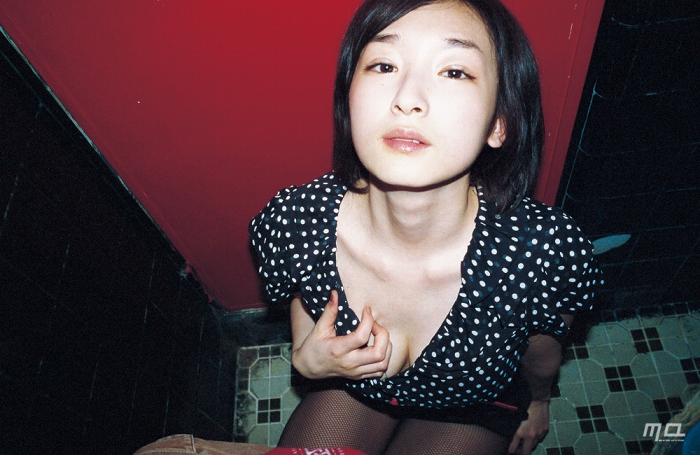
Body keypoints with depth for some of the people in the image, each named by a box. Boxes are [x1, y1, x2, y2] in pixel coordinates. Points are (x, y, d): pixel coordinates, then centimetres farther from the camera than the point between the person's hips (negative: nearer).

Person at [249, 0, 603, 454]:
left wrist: (539, 401, 9)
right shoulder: (288, 222, -32)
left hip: (475, 408, -1)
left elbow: (542, 355, -12)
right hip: (353, 385, 2)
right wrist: (307, 360, -28)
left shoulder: (550, 249, -37)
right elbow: (305, 310, -7)